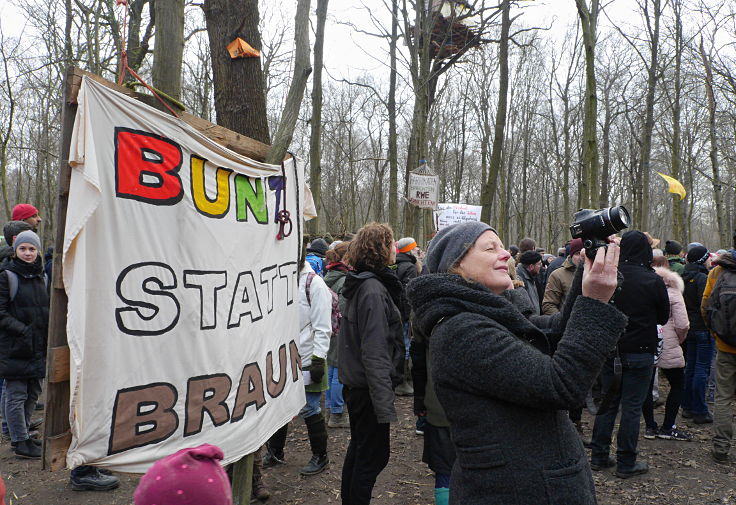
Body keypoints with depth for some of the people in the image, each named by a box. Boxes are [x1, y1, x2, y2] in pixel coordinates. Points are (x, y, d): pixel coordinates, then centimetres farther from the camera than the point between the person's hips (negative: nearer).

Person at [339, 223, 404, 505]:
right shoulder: (374, 290, -21)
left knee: (359, 447, 22)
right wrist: (385, 405, -27)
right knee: (374, 454, 2)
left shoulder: (361, 285, 9)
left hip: (355, 384, 10)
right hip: (369, 388, -10)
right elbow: (375, 353, -26)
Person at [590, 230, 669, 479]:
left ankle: (599, 457, 21)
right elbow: (663, 318, 1)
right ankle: (626, 463, 12)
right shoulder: (653, 281, -13)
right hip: (640, 353, -3)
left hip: (610, 351, 4)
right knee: (632, 407, 4)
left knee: (608, 403, 14)